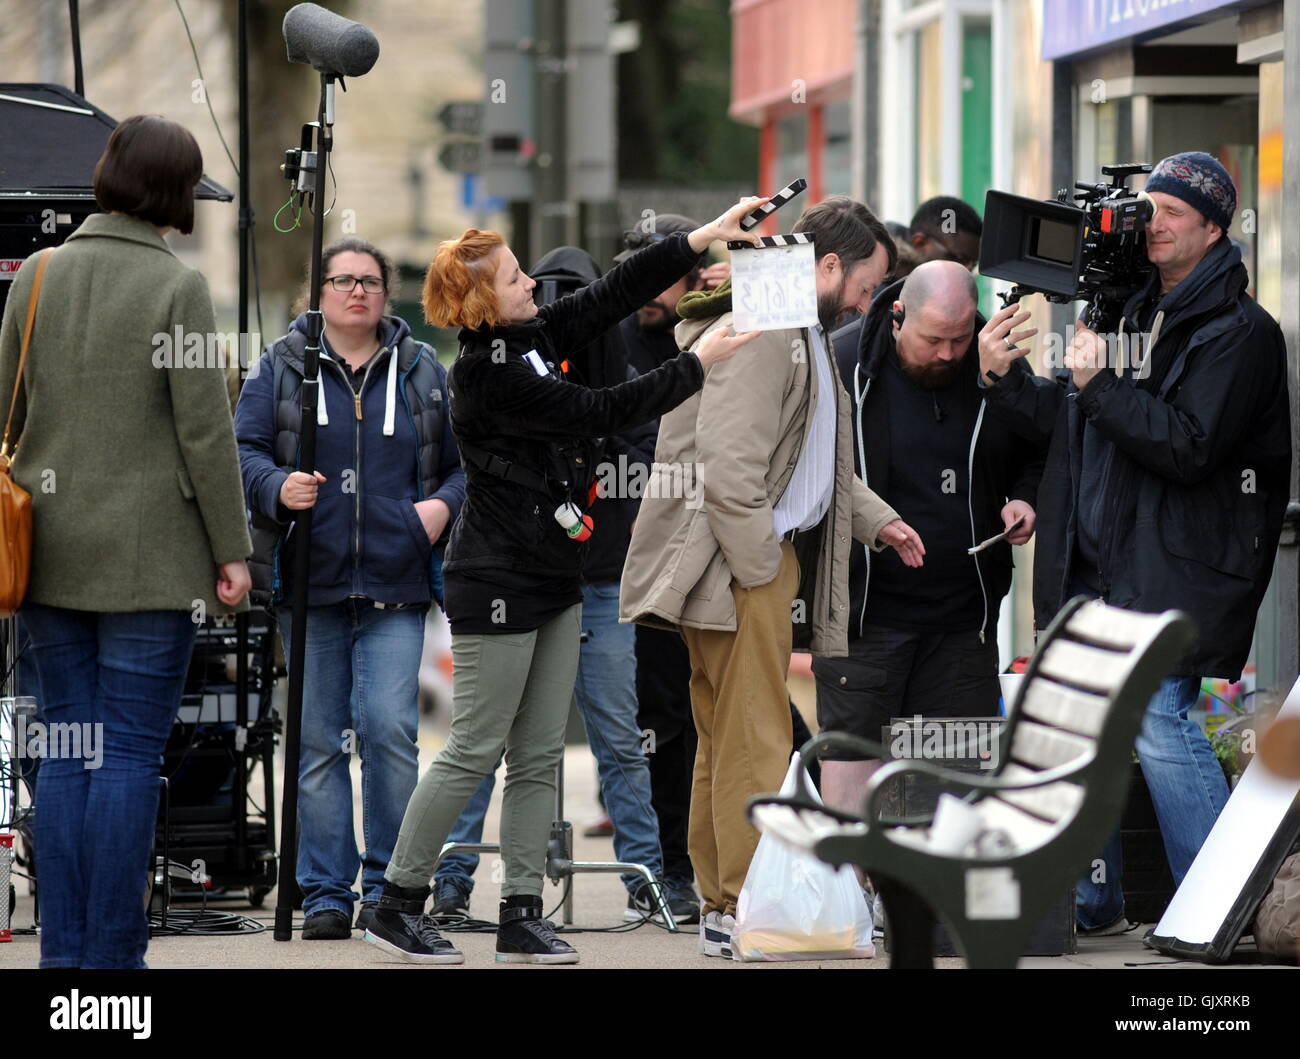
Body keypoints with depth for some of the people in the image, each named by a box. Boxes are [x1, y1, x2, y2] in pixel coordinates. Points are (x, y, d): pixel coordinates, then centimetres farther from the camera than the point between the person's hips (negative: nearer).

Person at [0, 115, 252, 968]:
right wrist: (232, 549, -3)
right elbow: (206, 431, -10)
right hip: (150, 557, -5)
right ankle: (112, 953, -2)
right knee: (131, 753, -2)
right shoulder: (177, 287, -10)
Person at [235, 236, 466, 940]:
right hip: (311, 585, 0)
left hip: (395, 588, 0)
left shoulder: (421, 372, 10)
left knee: (390, 728, -12)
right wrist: (278, 488, -18)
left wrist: (444, 504, -4)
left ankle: (388, 887, 0)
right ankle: (326, 894, 9)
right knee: (319, 741, 3)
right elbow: (243, 452, 2)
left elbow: (463, 460, 16)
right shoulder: (281, 368, 8)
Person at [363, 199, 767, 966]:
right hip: (498, 585, -9)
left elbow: (618, 293, 9)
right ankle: (398, 907, 5)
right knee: (475, 751, -4)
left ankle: (523, 918, 10)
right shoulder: (487, 376, -19)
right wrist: (699, 366, -15)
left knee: (540, 756, 7)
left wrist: (705, 238, 2)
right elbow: (599, 413, -20)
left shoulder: (536, 337, 6)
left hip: (553, 581, 9)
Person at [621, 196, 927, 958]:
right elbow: (728, 465, -21)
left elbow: (817, 461, 32)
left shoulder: (804, 336, 21)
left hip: (766, 556, 11)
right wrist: (762, 570, -19)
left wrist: (878, 521, 21)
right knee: (755, 741, -9)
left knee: (729, 738, 13)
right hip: (741, 562, -11)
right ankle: (746, 911, -7)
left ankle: (722, 904, 17)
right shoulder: (757, 332, -15)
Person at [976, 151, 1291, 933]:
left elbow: (1189, 447, -19)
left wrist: (1100, 384, -17)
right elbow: (1074, 422, 25)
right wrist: (1002, 379, 13)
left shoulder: (1239, 333, -8)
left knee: (1158, 718, -16)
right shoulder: (1132, 311, 18)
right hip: (1096, 567, 8)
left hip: (1174, 571, -8)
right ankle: (1092, 900, 20)